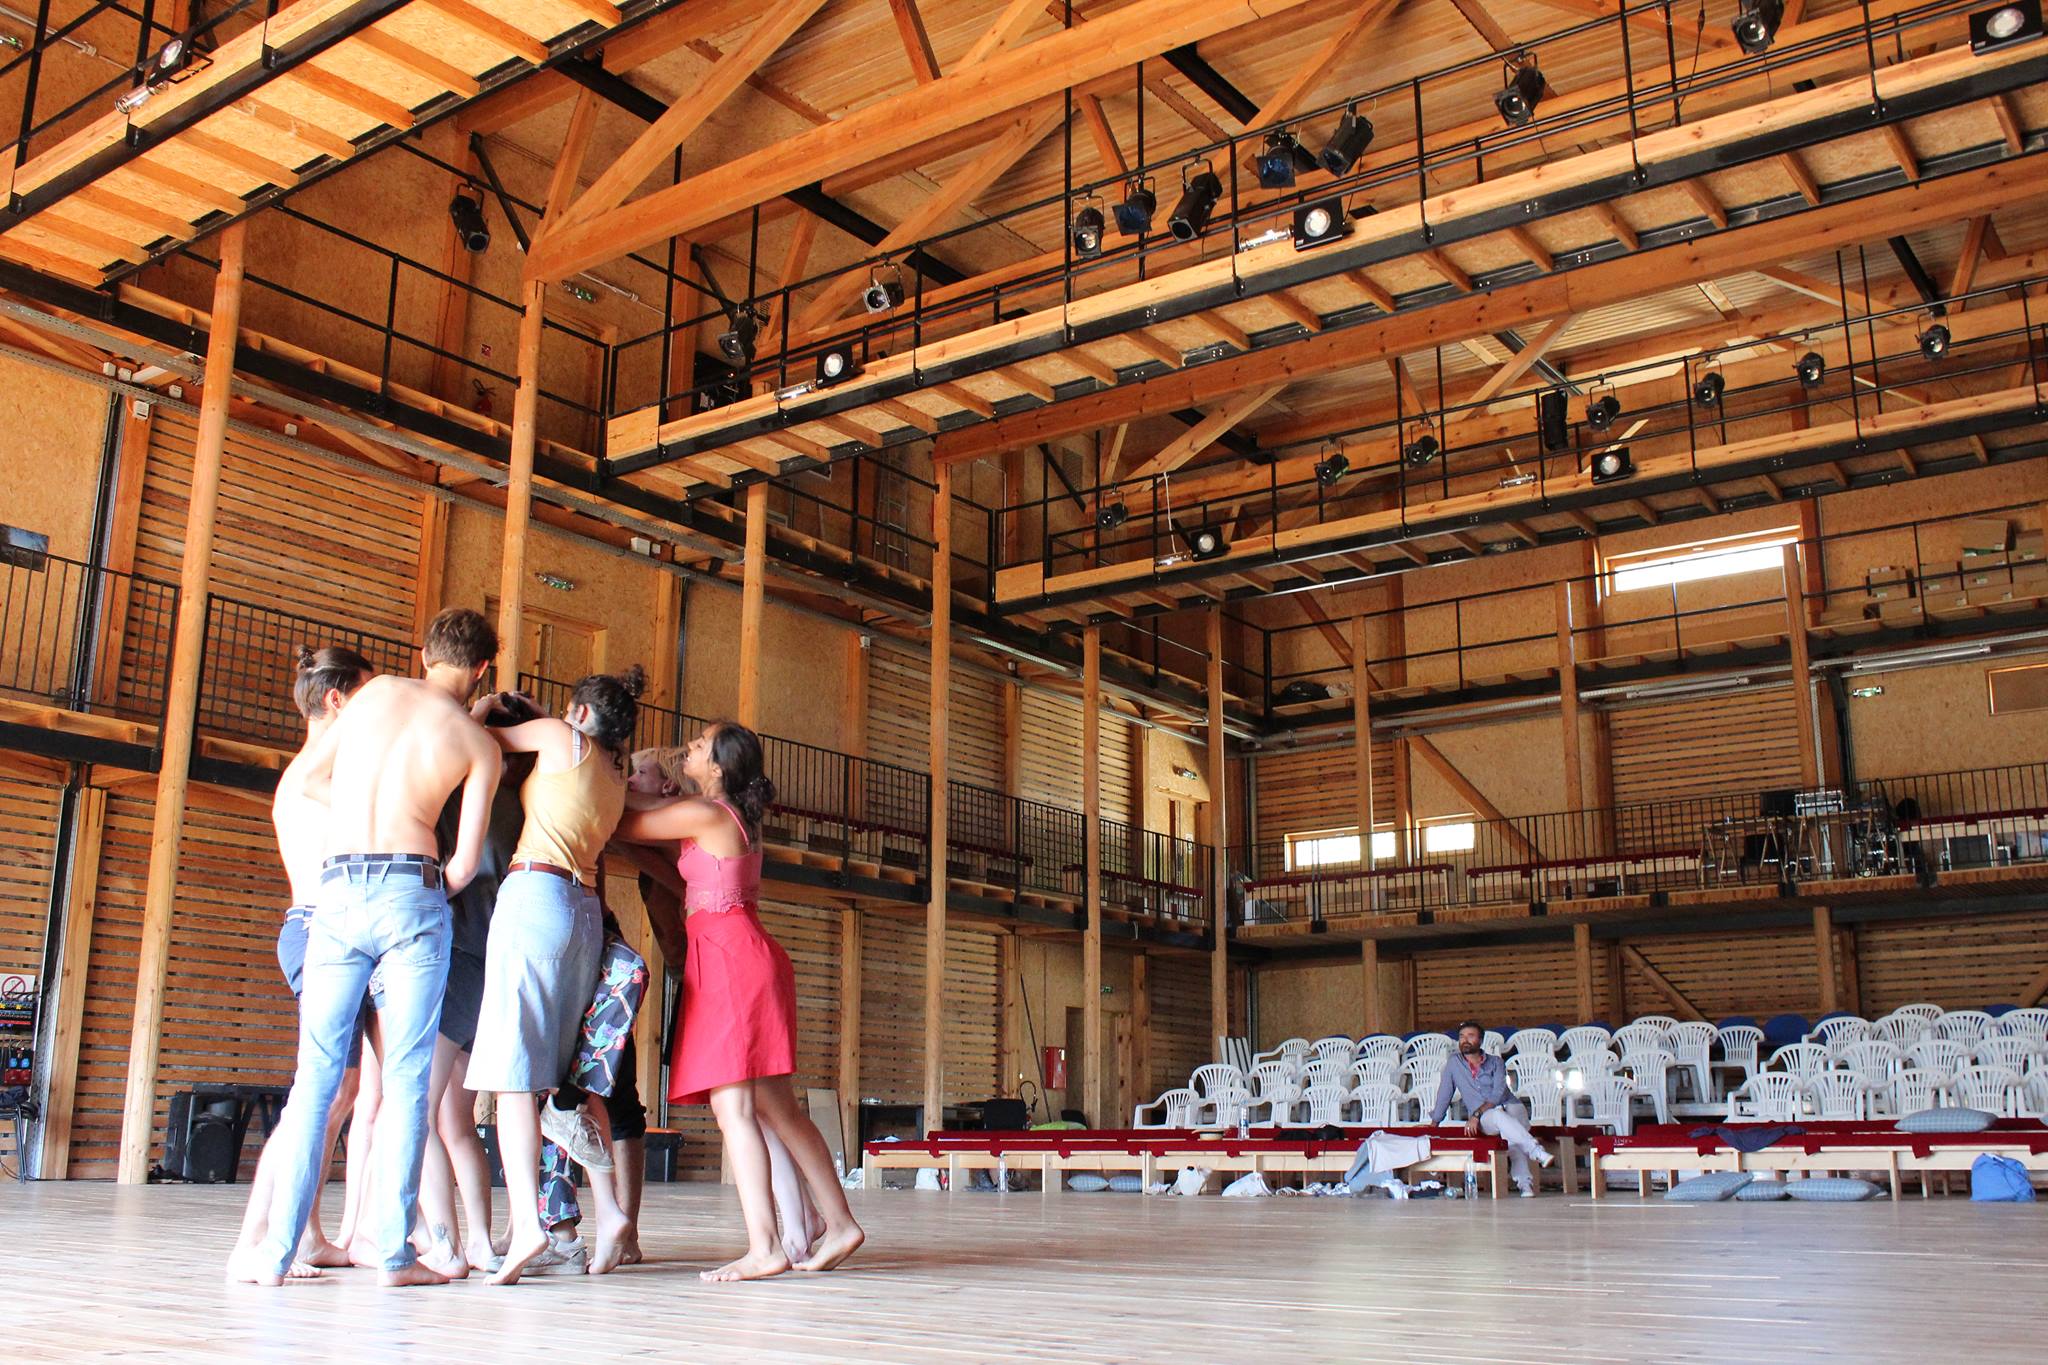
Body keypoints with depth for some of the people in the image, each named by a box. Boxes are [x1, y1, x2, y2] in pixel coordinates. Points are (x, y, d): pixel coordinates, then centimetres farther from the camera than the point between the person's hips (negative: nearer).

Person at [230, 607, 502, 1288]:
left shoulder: (379, 690, 11)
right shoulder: (479, 742, 5)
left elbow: (312, 778, 21)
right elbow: (466, 861, 1)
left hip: (337, 892, 2)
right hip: (412, 891, -2)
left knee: (316, 1075, 6)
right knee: (406, 1078, 2)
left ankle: (276, 1250, 3)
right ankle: (394, 1251, 0)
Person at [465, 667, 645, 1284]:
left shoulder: (563, 738, 4)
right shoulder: (617, 778, 21)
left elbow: (478, 738, 12)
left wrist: (484, 707, 32)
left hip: (535, 894, -7)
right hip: (587, 911, 7)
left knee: (513, 1069, -11)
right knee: (572, 1074, 11)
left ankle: (527, 1221, -22)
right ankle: (608, 1212, 1)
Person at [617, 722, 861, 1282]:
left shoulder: (704, 814, -7)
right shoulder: (736, 818, 19)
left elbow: (622, 826, 0)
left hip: (730, 959, -9)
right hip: (743, 956, 9)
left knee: (733, 1108, -12)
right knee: (776, 1109, 10)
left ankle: (764, 1248, -15)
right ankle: (839, 1224, 12)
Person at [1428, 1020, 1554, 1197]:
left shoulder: (1496, 1063, 7)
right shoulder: (1453, 1064, 12)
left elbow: (1498, 1093, -7)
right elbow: (1444, 1095, 17)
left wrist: (1476, 1114, -20)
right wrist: (1433, 1124, 15)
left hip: (1511, 1108, 0)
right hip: (1484, 1119, 0)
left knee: (1511, 1137, -34)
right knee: (1498, 1115, -36)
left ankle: (1523, 1181, -48)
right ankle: (1535, 1150, -50)